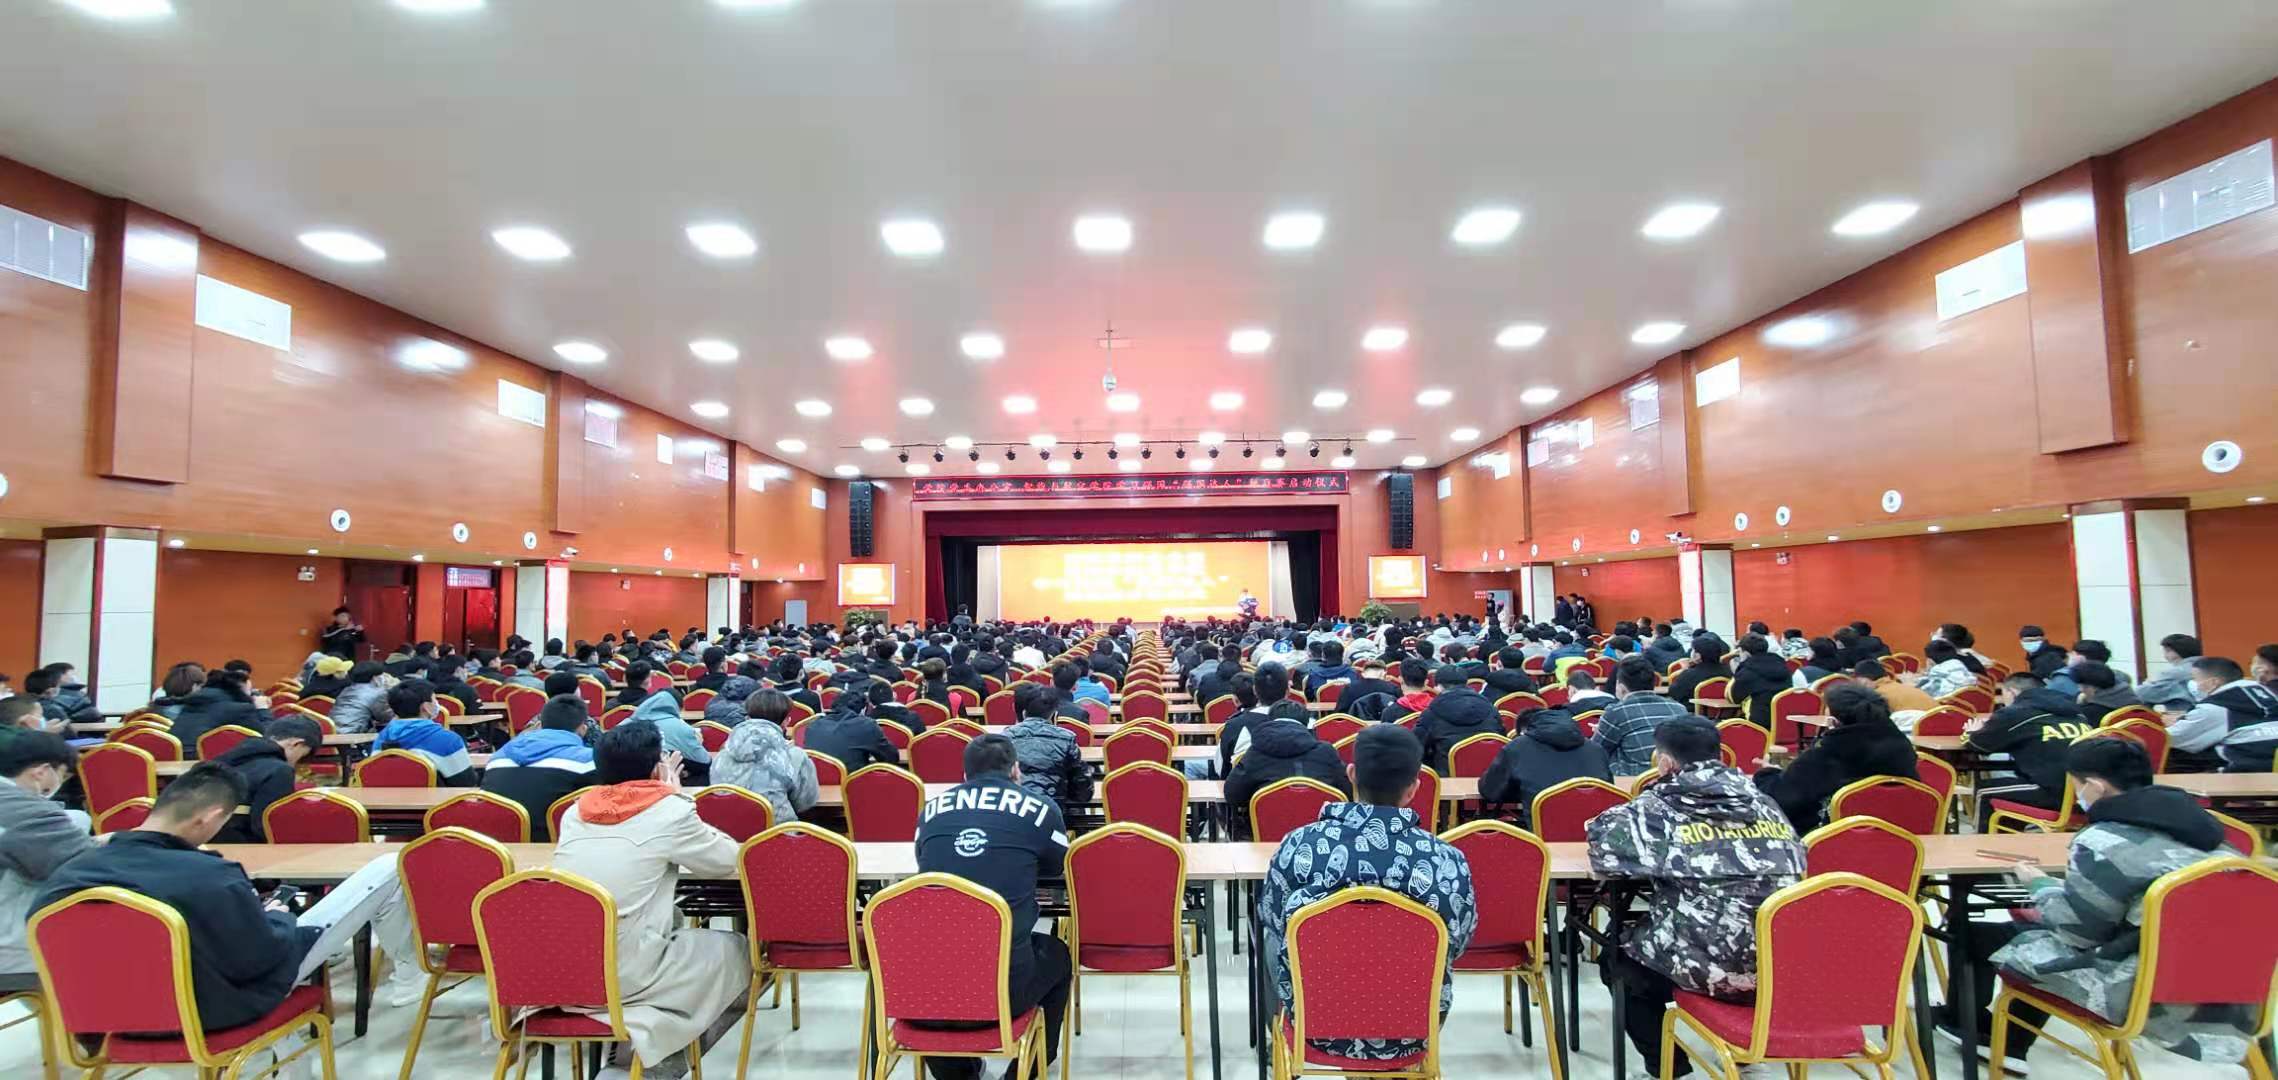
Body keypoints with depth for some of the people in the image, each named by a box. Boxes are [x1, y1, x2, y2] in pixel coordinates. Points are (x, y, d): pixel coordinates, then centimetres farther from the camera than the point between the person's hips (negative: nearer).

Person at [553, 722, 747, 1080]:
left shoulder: (576, 811, 6)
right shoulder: (670, 811, -11)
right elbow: (727, 859, 4)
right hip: (621, 973, -6)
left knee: (672, 918, 29)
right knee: (735, 951, 14)